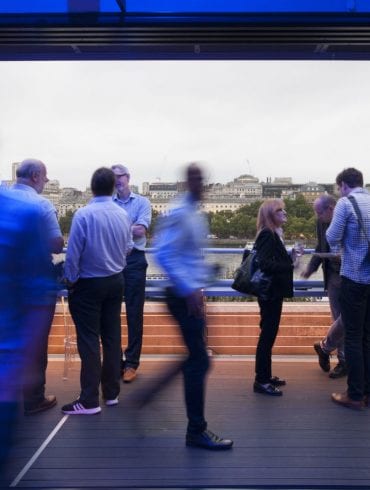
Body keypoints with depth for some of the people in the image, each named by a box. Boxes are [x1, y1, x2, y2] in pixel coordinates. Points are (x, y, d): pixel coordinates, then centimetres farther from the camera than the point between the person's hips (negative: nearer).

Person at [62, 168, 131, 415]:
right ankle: (112, 393, 22)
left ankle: (89, 401, 4)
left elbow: (73, 253, -14)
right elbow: (126, 248, 4)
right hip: (115, 281, 5)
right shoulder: (123, 215, -3)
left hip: (89, 284, -5)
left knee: (89, 340, 0)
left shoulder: (84, 214, -17)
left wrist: (71, 280, 0)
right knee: (112, 336, 12)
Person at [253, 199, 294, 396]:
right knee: (267, 335, -3)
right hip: (269, 293, -10)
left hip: (273, 292, 10)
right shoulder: (267, 235, -16)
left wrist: (291, 259, 1)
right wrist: (291, 266, -21)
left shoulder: (273, 234, 13)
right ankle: (261, 381, 7)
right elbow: (265, 264, -27)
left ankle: (265, 376, 27)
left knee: (269, 334, 16)